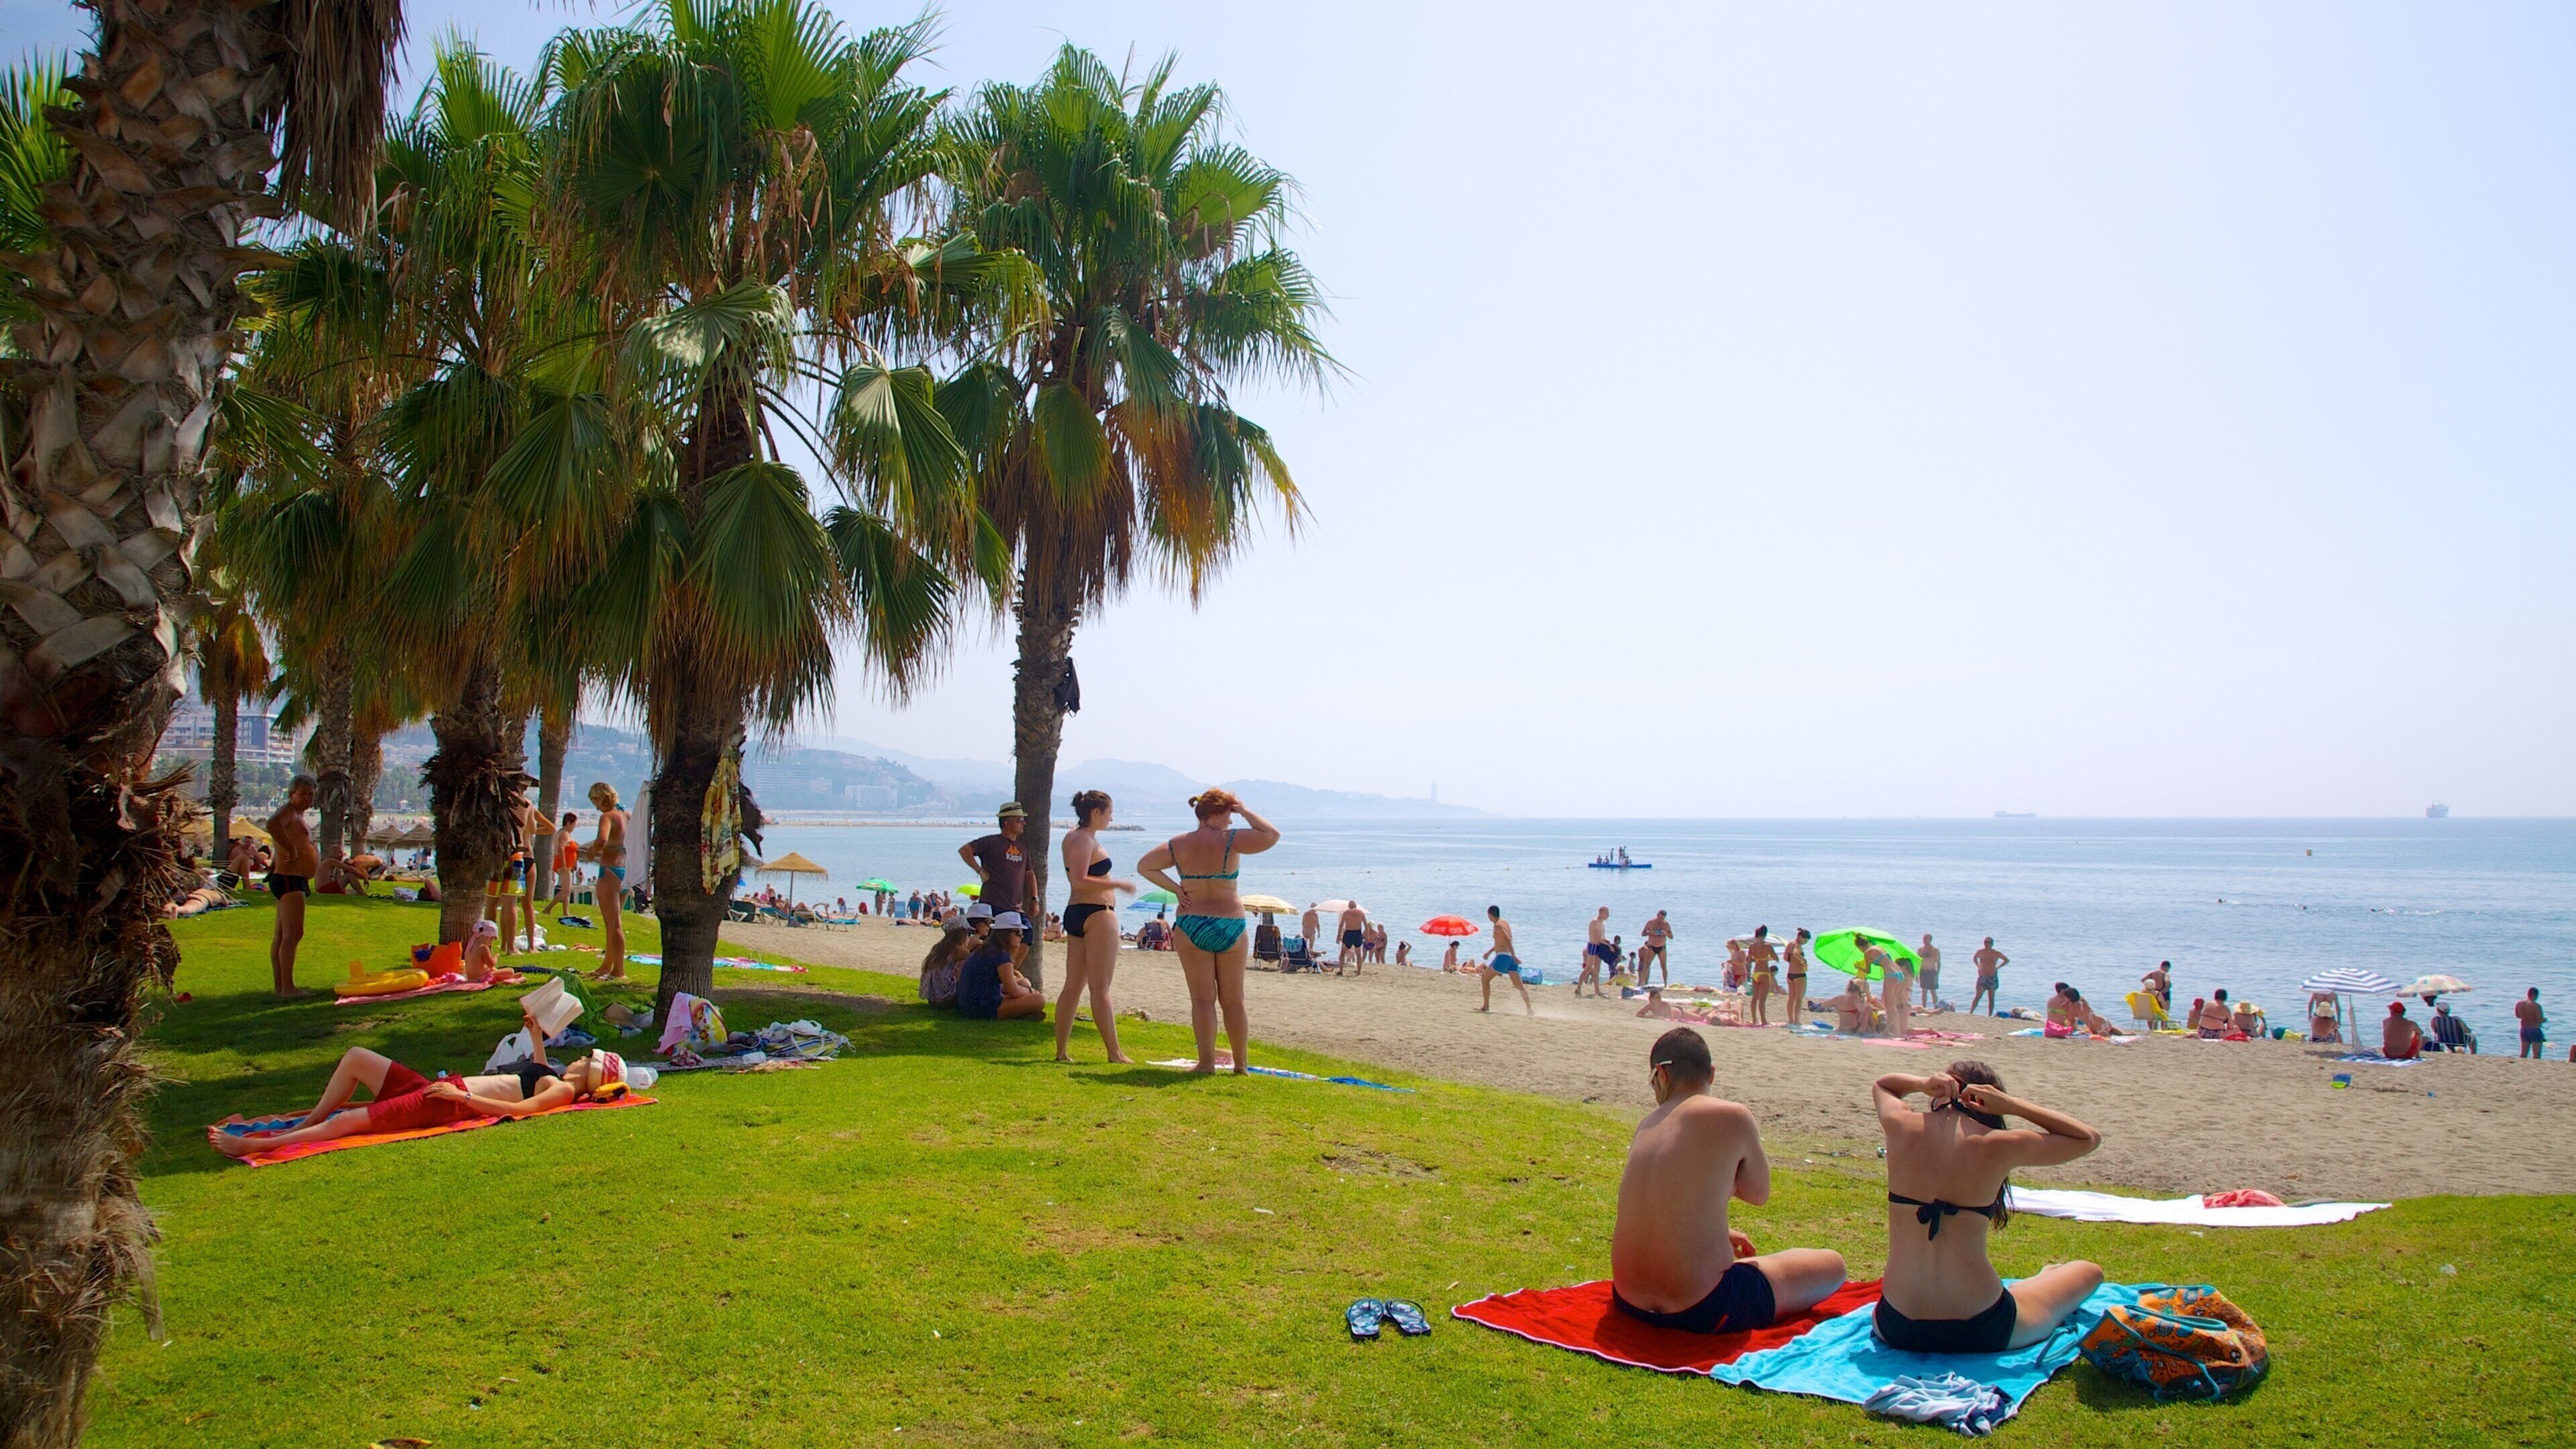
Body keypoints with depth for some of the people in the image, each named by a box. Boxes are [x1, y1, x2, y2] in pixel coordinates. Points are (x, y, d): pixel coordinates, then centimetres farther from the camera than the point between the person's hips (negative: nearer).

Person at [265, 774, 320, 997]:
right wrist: (292, 850, -29)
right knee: (293, 935, -14)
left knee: (281, 935, 13)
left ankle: (279, 985, 18)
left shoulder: (297, 815, 21)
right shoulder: (287, 811, -11)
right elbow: (273, 824, -36)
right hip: (289, 880, -11)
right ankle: (287, 987, -16)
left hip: (294, 882, 11)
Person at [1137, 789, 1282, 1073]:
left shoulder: (1179, 845, 0)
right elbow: (1272, 835, -10)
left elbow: (1144, 866, 4)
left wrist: (1175, 888, 3)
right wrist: (1246, 812, -2)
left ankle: (1206, 1062, -2)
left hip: (1192, 927, 1)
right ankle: (1242, 1063, 16)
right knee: (1234, 1001, 10)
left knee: (1203, 999, 3)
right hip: (1230, 926, -1)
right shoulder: (1231, 840, -11)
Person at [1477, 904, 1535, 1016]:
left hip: (1503, 956, -8)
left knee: (1486, 979, 5)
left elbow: (1507, 940, -22)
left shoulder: (1498, 926, -10)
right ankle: (1529, 1009, -5)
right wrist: (1490, 952, 37)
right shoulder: (1505, 923, 18)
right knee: (1519, 986, 4)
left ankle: (1486, 1006, 5)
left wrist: (1514, 956, -27)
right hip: (1511, 957, 8)